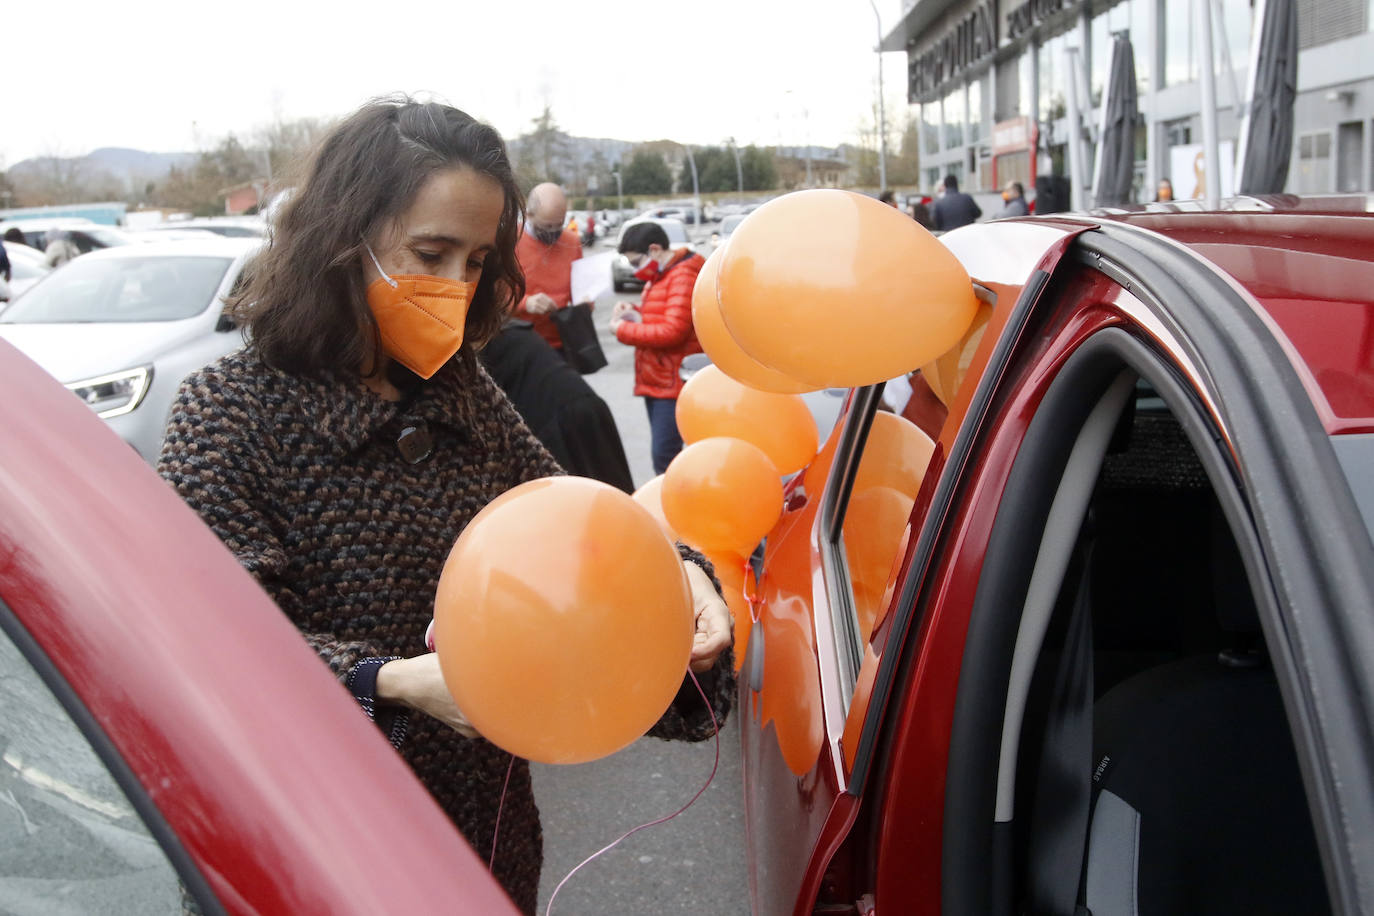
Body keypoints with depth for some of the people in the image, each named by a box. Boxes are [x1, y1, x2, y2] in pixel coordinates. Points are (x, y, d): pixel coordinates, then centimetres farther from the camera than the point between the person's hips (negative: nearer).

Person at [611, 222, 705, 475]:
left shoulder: (684, 275, -13)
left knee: (665, 457, -14)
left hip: (674, 385, -10)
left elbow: (673, 331, -21)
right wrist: (635, 315, 8)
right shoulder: (658, 277, 18)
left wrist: (623, 329, -12)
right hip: (656, 383, 10)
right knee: (661, 454, 13)